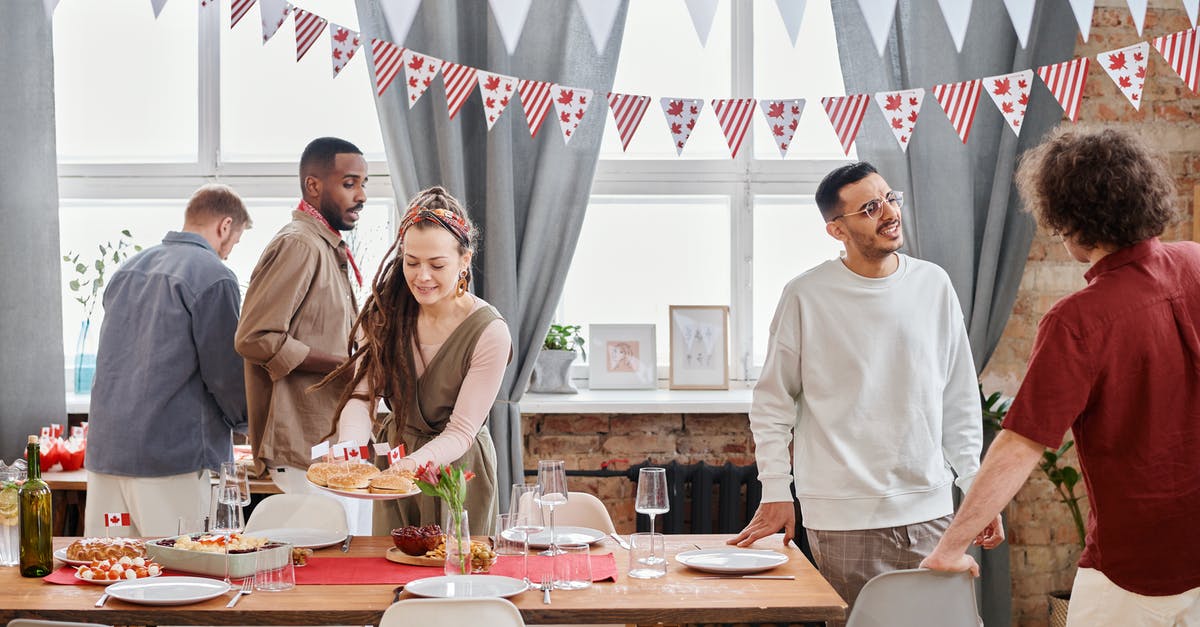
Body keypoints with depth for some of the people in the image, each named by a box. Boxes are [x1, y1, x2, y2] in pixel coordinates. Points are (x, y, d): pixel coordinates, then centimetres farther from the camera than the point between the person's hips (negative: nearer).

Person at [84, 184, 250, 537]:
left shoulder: (128, 269, 15)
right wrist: (248, 421, 12)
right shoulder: (214, 277, -9)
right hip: (172, 457, -7)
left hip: (105, 452, 7)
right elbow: (227, 373, -9)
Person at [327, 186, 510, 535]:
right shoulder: (384, 313, -8)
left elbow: (461, 431, -19)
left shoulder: (489, 332, -20)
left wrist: (416, 461, -38)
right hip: (394, 456, 4)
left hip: (456, 468, -3)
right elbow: (362, 394, -14)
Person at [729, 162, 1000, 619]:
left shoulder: (934, 285, 5)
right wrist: (775, 493, -2)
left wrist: (976, 485, 9)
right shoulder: (807, 297, -6)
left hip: (930, 512, 4)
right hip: (844, 521, -3)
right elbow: (772, 402, 1)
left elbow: (961, 400, 11)